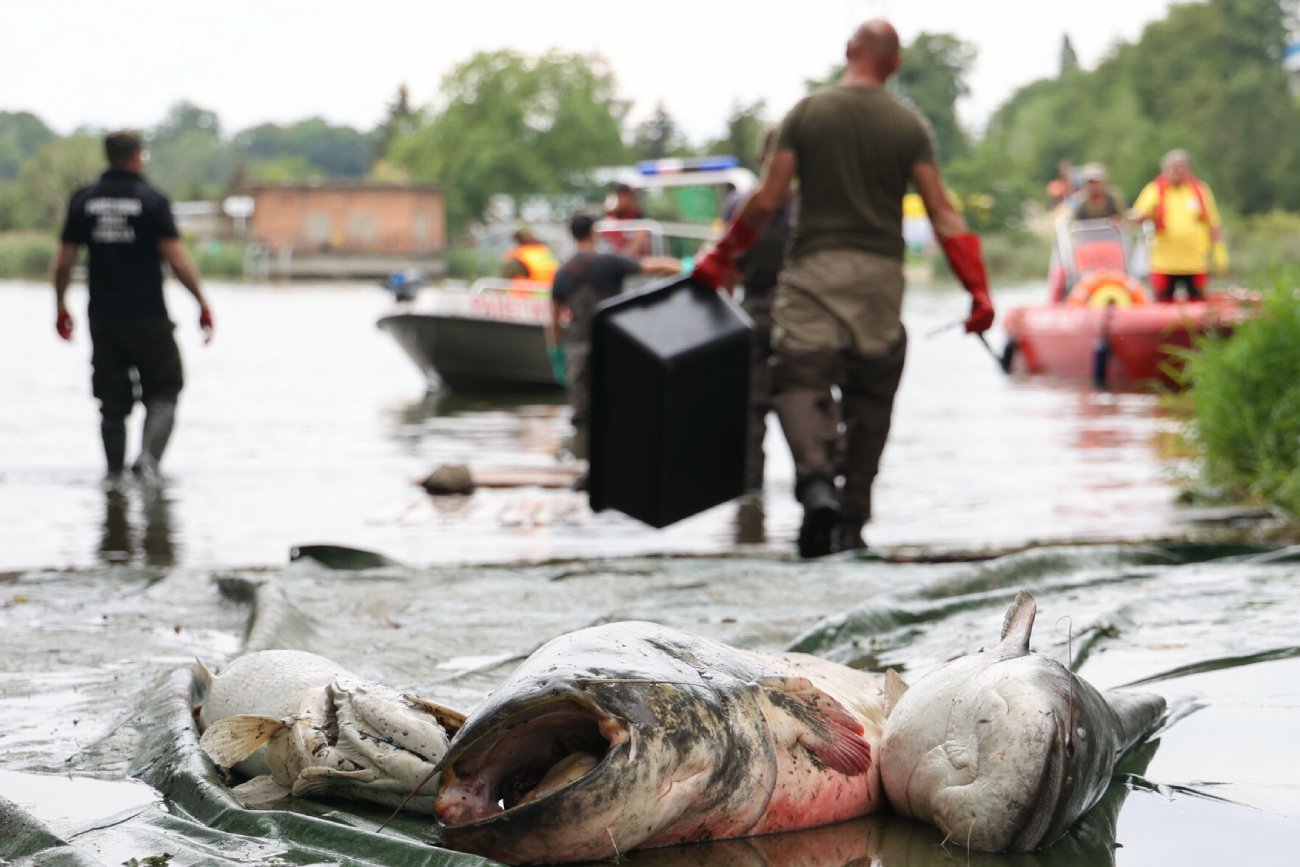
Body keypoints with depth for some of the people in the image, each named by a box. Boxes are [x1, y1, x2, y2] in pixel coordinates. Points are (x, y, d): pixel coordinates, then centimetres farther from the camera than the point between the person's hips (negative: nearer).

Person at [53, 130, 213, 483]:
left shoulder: (83, 200, 4)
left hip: (102, 317, 4)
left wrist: (61, 308, 17)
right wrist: (203, 304, -4)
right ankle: (148, 456, -13)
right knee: (163, 391, 8)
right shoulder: (152, 200, -8)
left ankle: (115, 474, 13)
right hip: (148, 317, -3)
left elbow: (64, 261, 5)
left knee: (112, 403, 11)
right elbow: (177, 260, -12)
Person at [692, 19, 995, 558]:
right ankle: (851, 522, 12)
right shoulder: (910, 126, 3)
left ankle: (816, 484, -31)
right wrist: (978, 290, -1)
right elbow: (942, 214, -3)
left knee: (800, 381, -4)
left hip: (816, 266, -2)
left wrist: (719, 258, 11)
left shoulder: (807, 114, 2)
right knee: (870, 399, 12)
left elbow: (766, 201, -1)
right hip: (881, 272, 2)